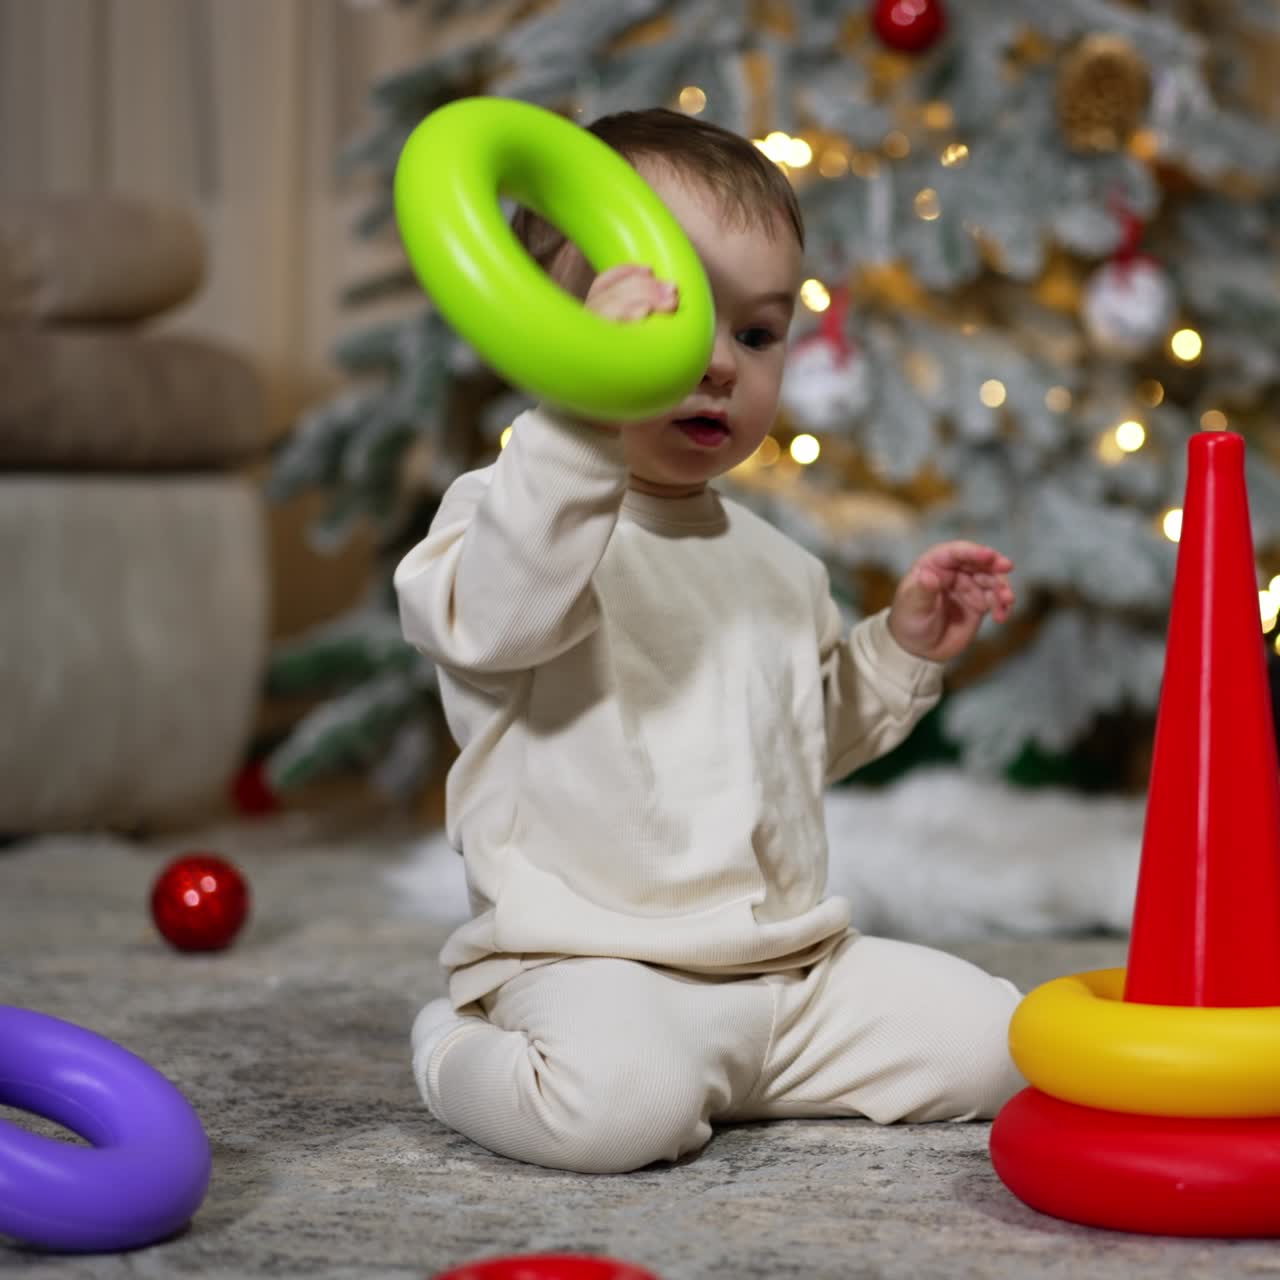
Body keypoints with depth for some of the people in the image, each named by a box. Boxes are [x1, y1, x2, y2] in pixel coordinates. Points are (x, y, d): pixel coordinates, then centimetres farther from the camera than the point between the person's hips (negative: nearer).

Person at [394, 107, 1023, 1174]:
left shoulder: (774, 564, 18)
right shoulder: (520, 506, -7)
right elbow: (485, 618, -33)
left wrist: (903, 649, 14)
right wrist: (577, 410, -40)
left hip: (792, 965, 7)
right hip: (592, 963, -7)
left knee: (991, 1040, -2)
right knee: (621, 1104, -35)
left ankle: (729, 1075, 15)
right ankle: (460, 1052, -1)